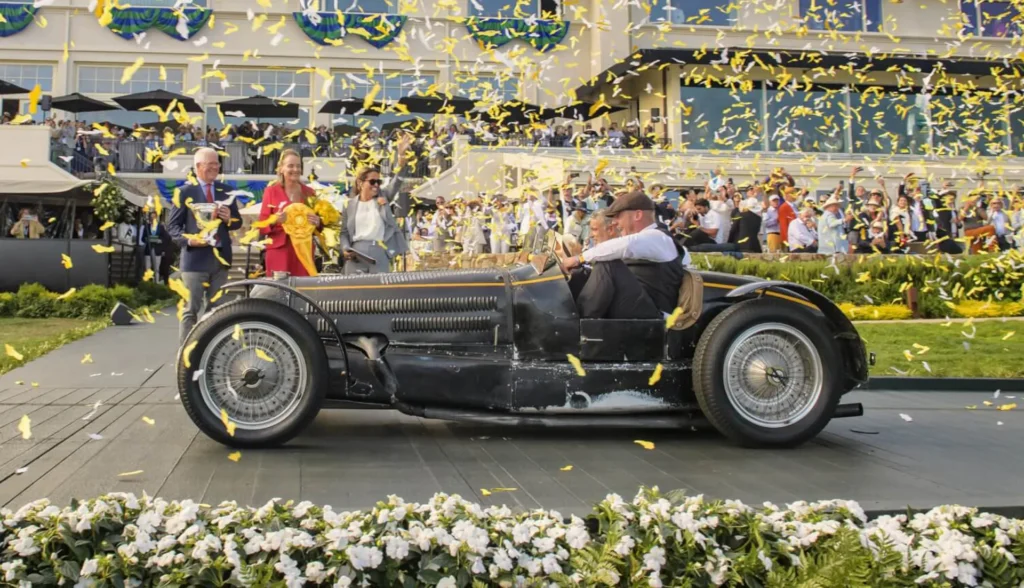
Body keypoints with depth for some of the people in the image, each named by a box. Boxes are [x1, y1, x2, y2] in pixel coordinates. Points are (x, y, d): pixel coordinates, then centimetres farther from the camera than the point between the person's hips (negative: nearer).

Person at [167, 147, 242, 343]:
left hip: (220, 257, 5)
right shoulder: (186, 192, -1)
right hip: (195, 258, -5)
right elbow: (173, 225, -3)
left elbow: (238, 222, 15)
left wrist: (229, 218, -8)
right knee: (191, 309, -3)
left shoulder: (226, 190, 12)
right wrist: (188, 239, -21)